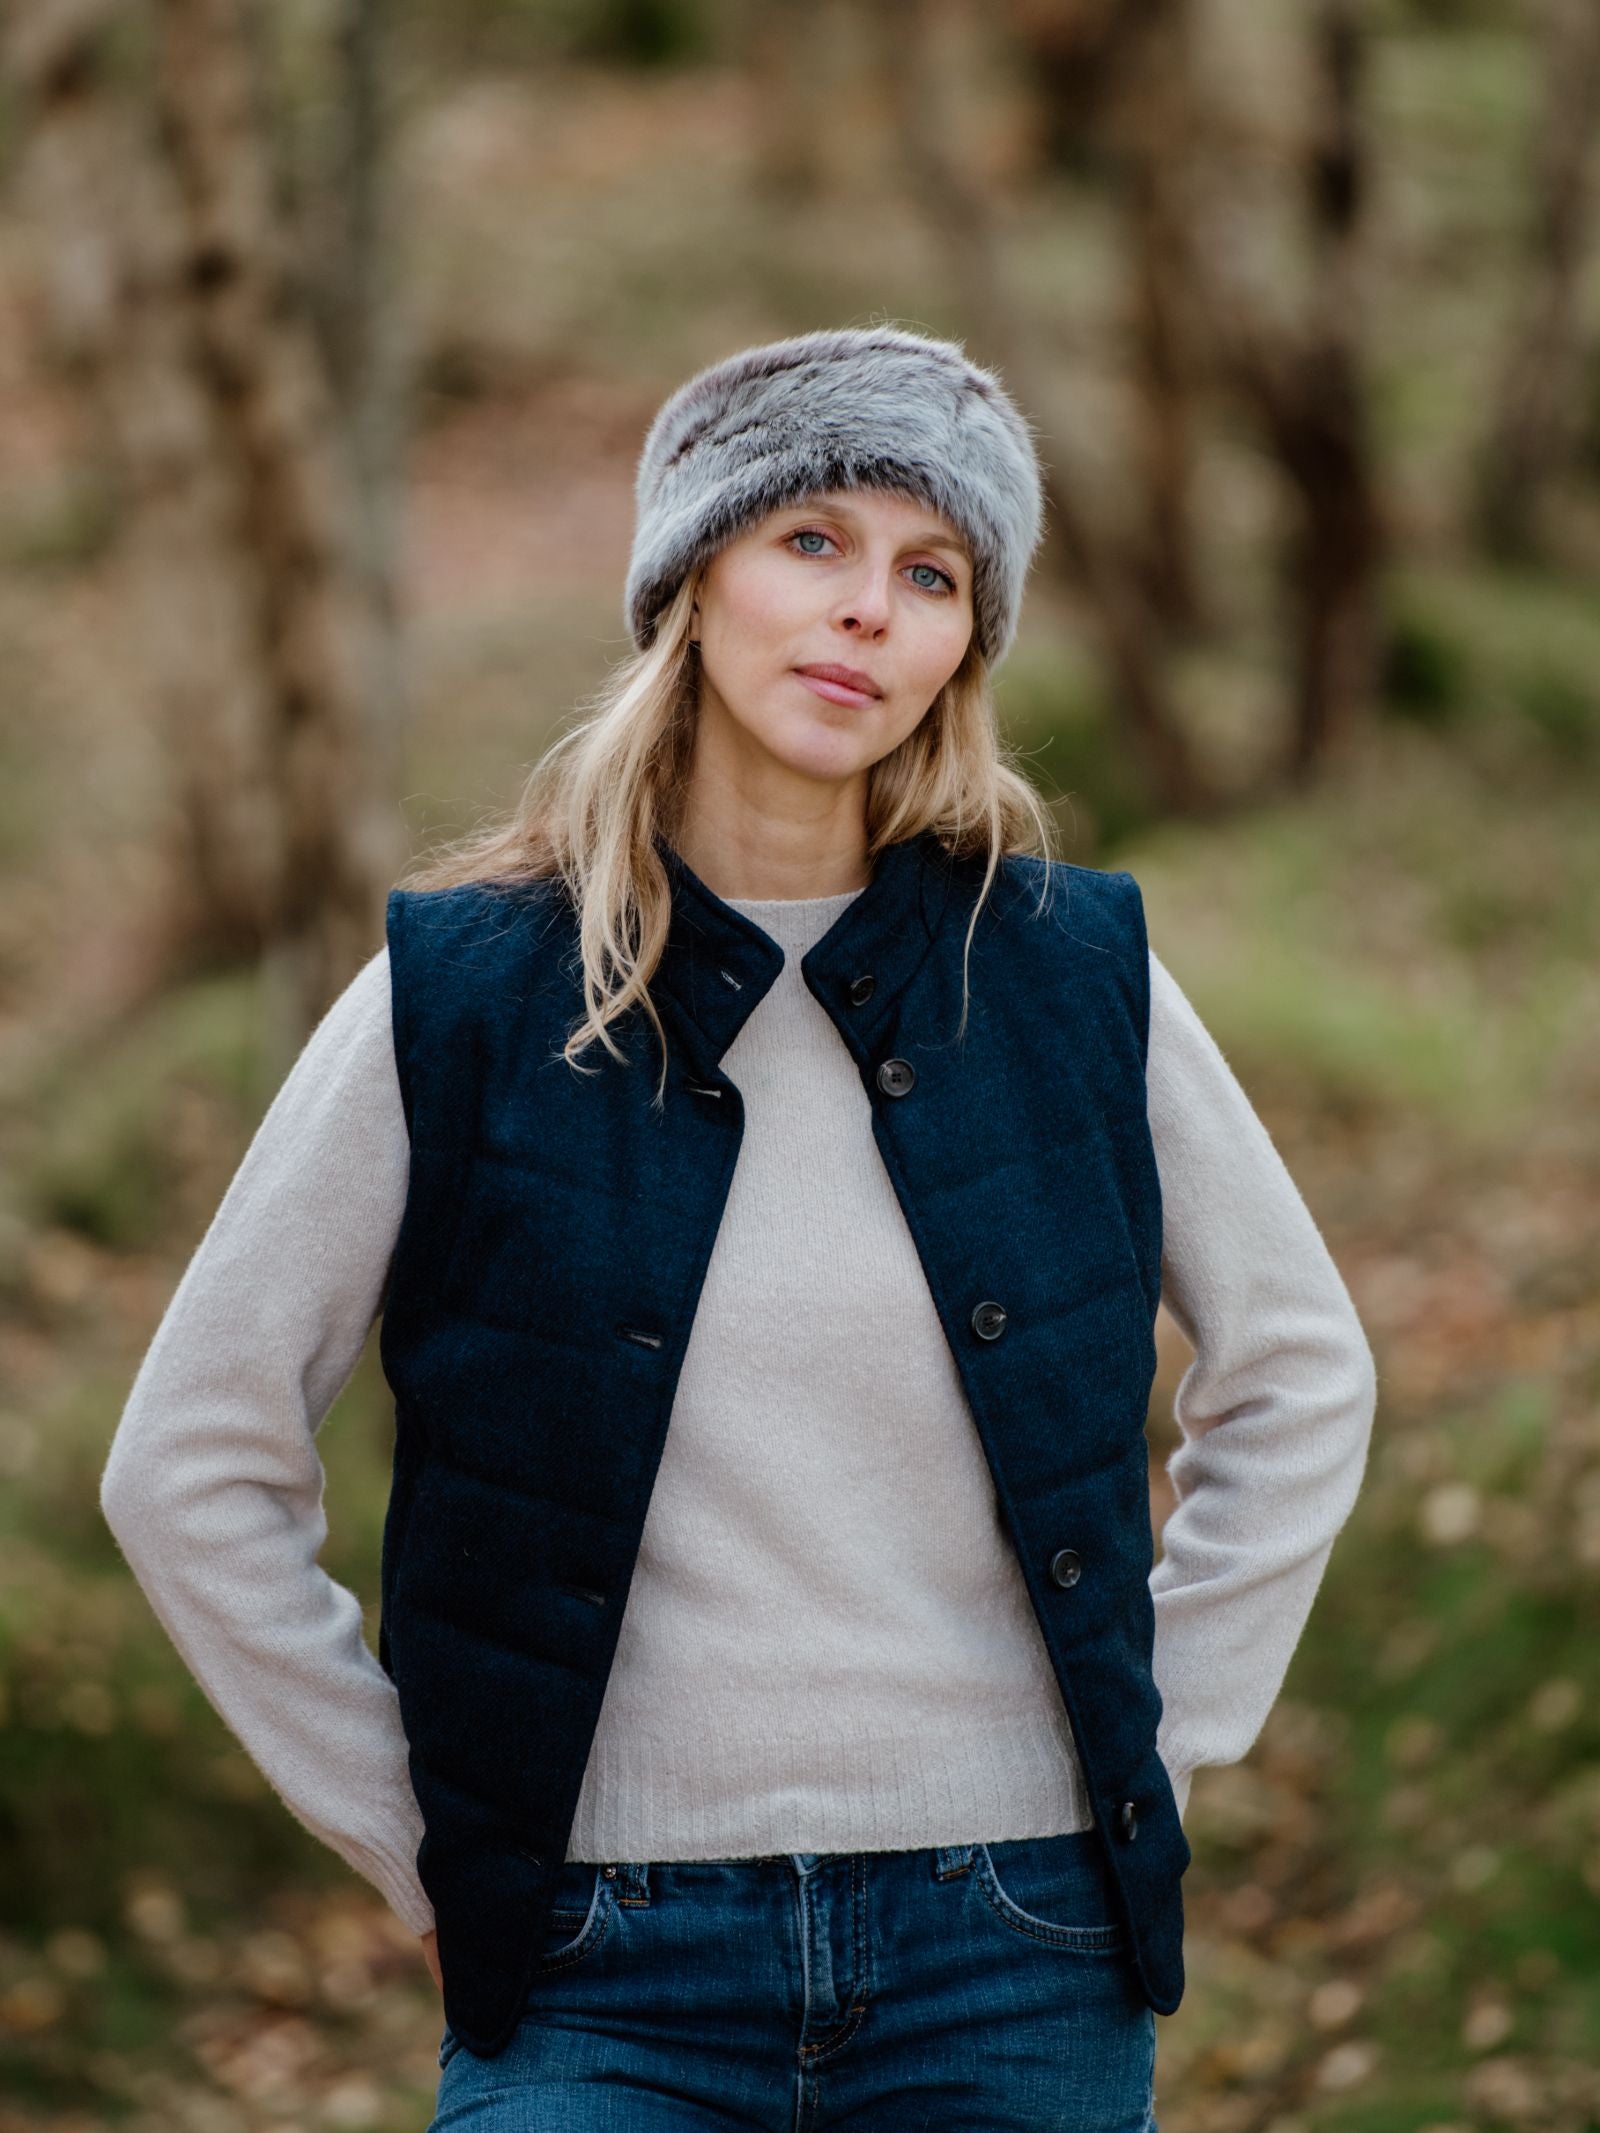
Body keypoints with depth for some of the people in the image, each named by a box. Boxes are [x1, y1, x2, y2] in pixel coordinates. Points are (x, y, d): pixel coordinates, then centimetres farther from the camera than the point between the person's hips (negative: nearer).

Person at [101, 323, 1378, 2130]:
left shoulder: (1070, 974, 2)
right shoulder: (460, 996, -2)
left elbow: (1301, 1375, 16)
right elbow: (189, 1466, 3)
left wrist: (1160, 1730, 9)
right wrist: (419, 1843, 2)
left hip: (1012, 1968, 2)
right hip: (606, 1979, -1)